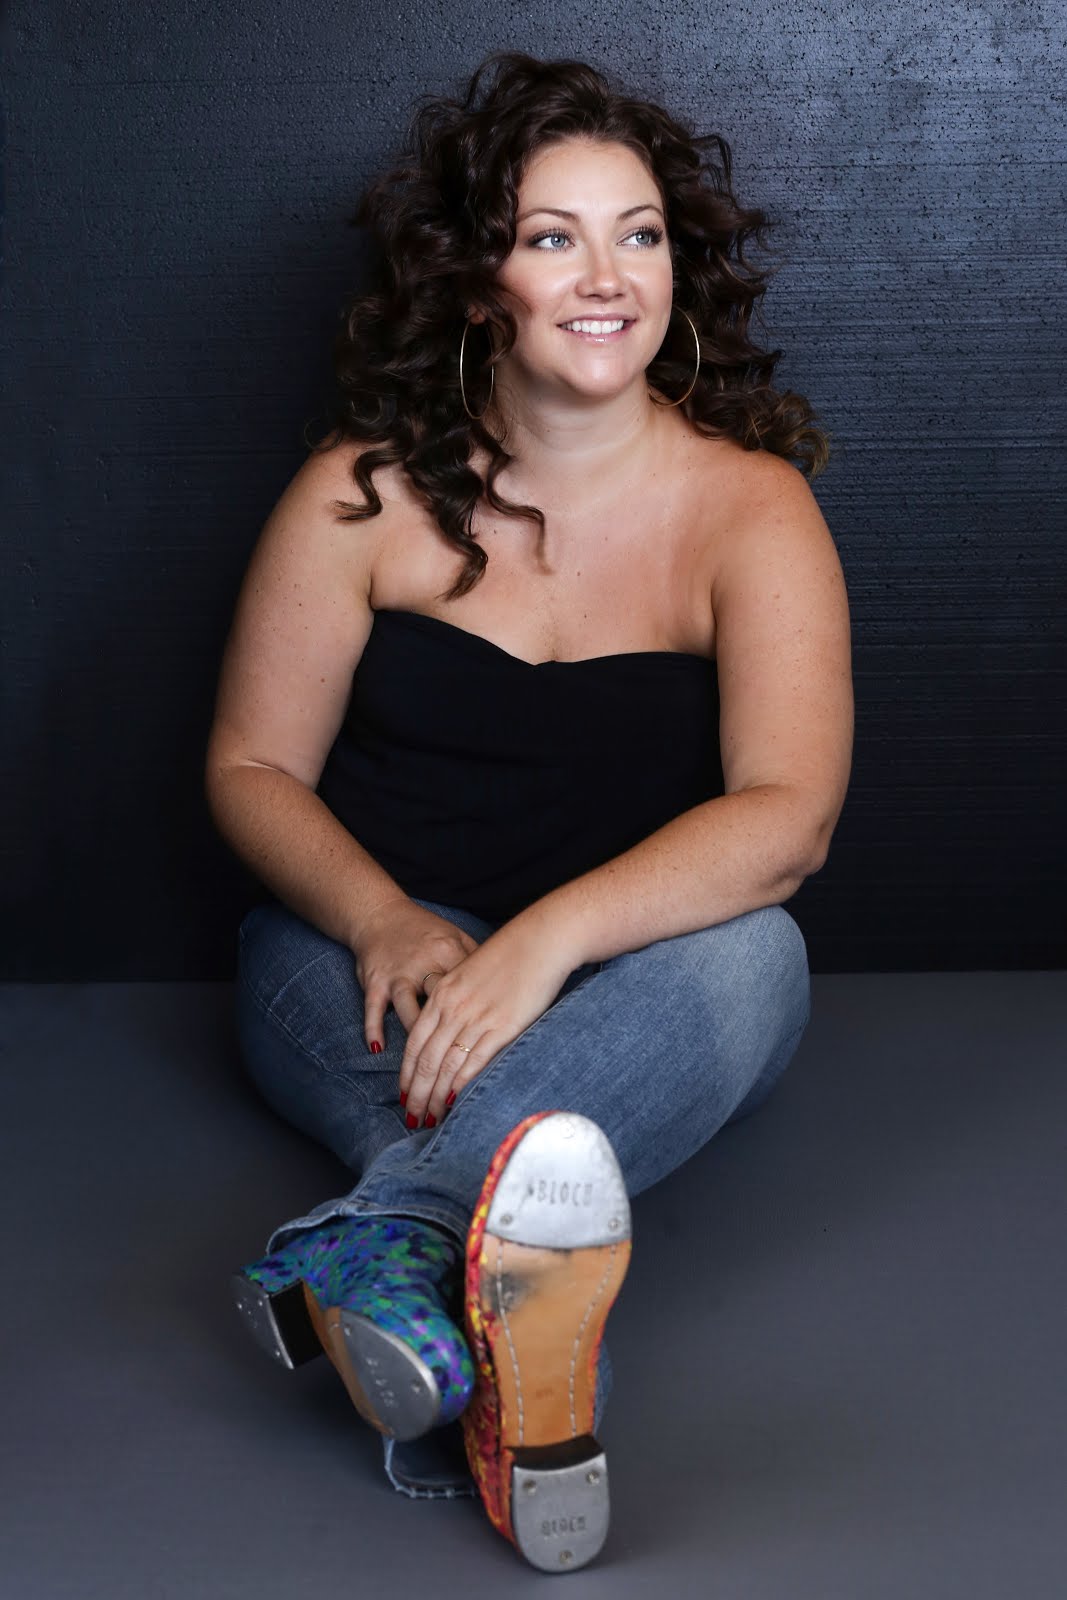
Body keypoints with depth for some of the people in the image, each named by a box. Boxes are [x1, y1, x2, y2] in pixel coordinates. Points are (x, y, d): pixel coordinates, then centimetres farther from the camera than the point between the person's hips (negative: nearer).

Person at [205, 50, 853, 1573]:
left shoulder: (748, 503, -6)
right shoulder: (365, 494, -2)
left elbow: (788, 815, -19)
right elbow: (252, 767, 2)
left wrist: (545, 940, -35)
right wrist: (385, 921, -20)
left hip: (635, 982, -1)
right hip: (378, 952, 1)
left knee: (749, 957, -34)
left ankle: (377, 1238, -54)